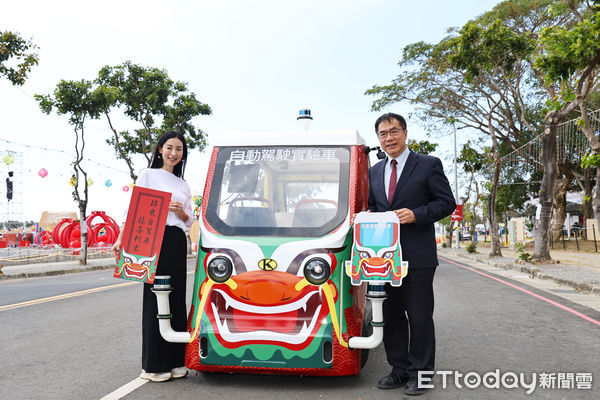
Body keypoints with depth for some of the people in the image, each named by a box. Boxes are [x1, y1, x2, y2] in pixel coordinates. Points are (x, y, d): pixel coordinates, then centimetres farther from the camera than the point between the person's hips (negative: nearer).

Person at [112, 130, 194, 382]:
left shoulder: (183, 185, 21)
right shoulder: (148, 175, 7)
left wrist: (181, 212, -3)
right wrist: (121, 239, -13)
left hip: (178, 244, 5)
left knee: (176, 299, 6)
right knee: (155, 298, -4)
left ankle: (174, 361, 14)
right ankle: (153, 365, 4)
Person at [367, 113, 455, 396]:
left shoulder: (429, 164, -1)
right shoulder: (374, 171, 16)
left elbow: (447, 202, -4)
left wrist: (416, 214, -17)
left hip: (418, 256, -5)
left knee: (419, 317, 2)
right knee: (391, 316, 12)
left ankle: (419, 374, 15)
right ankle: (399, 370, 25)